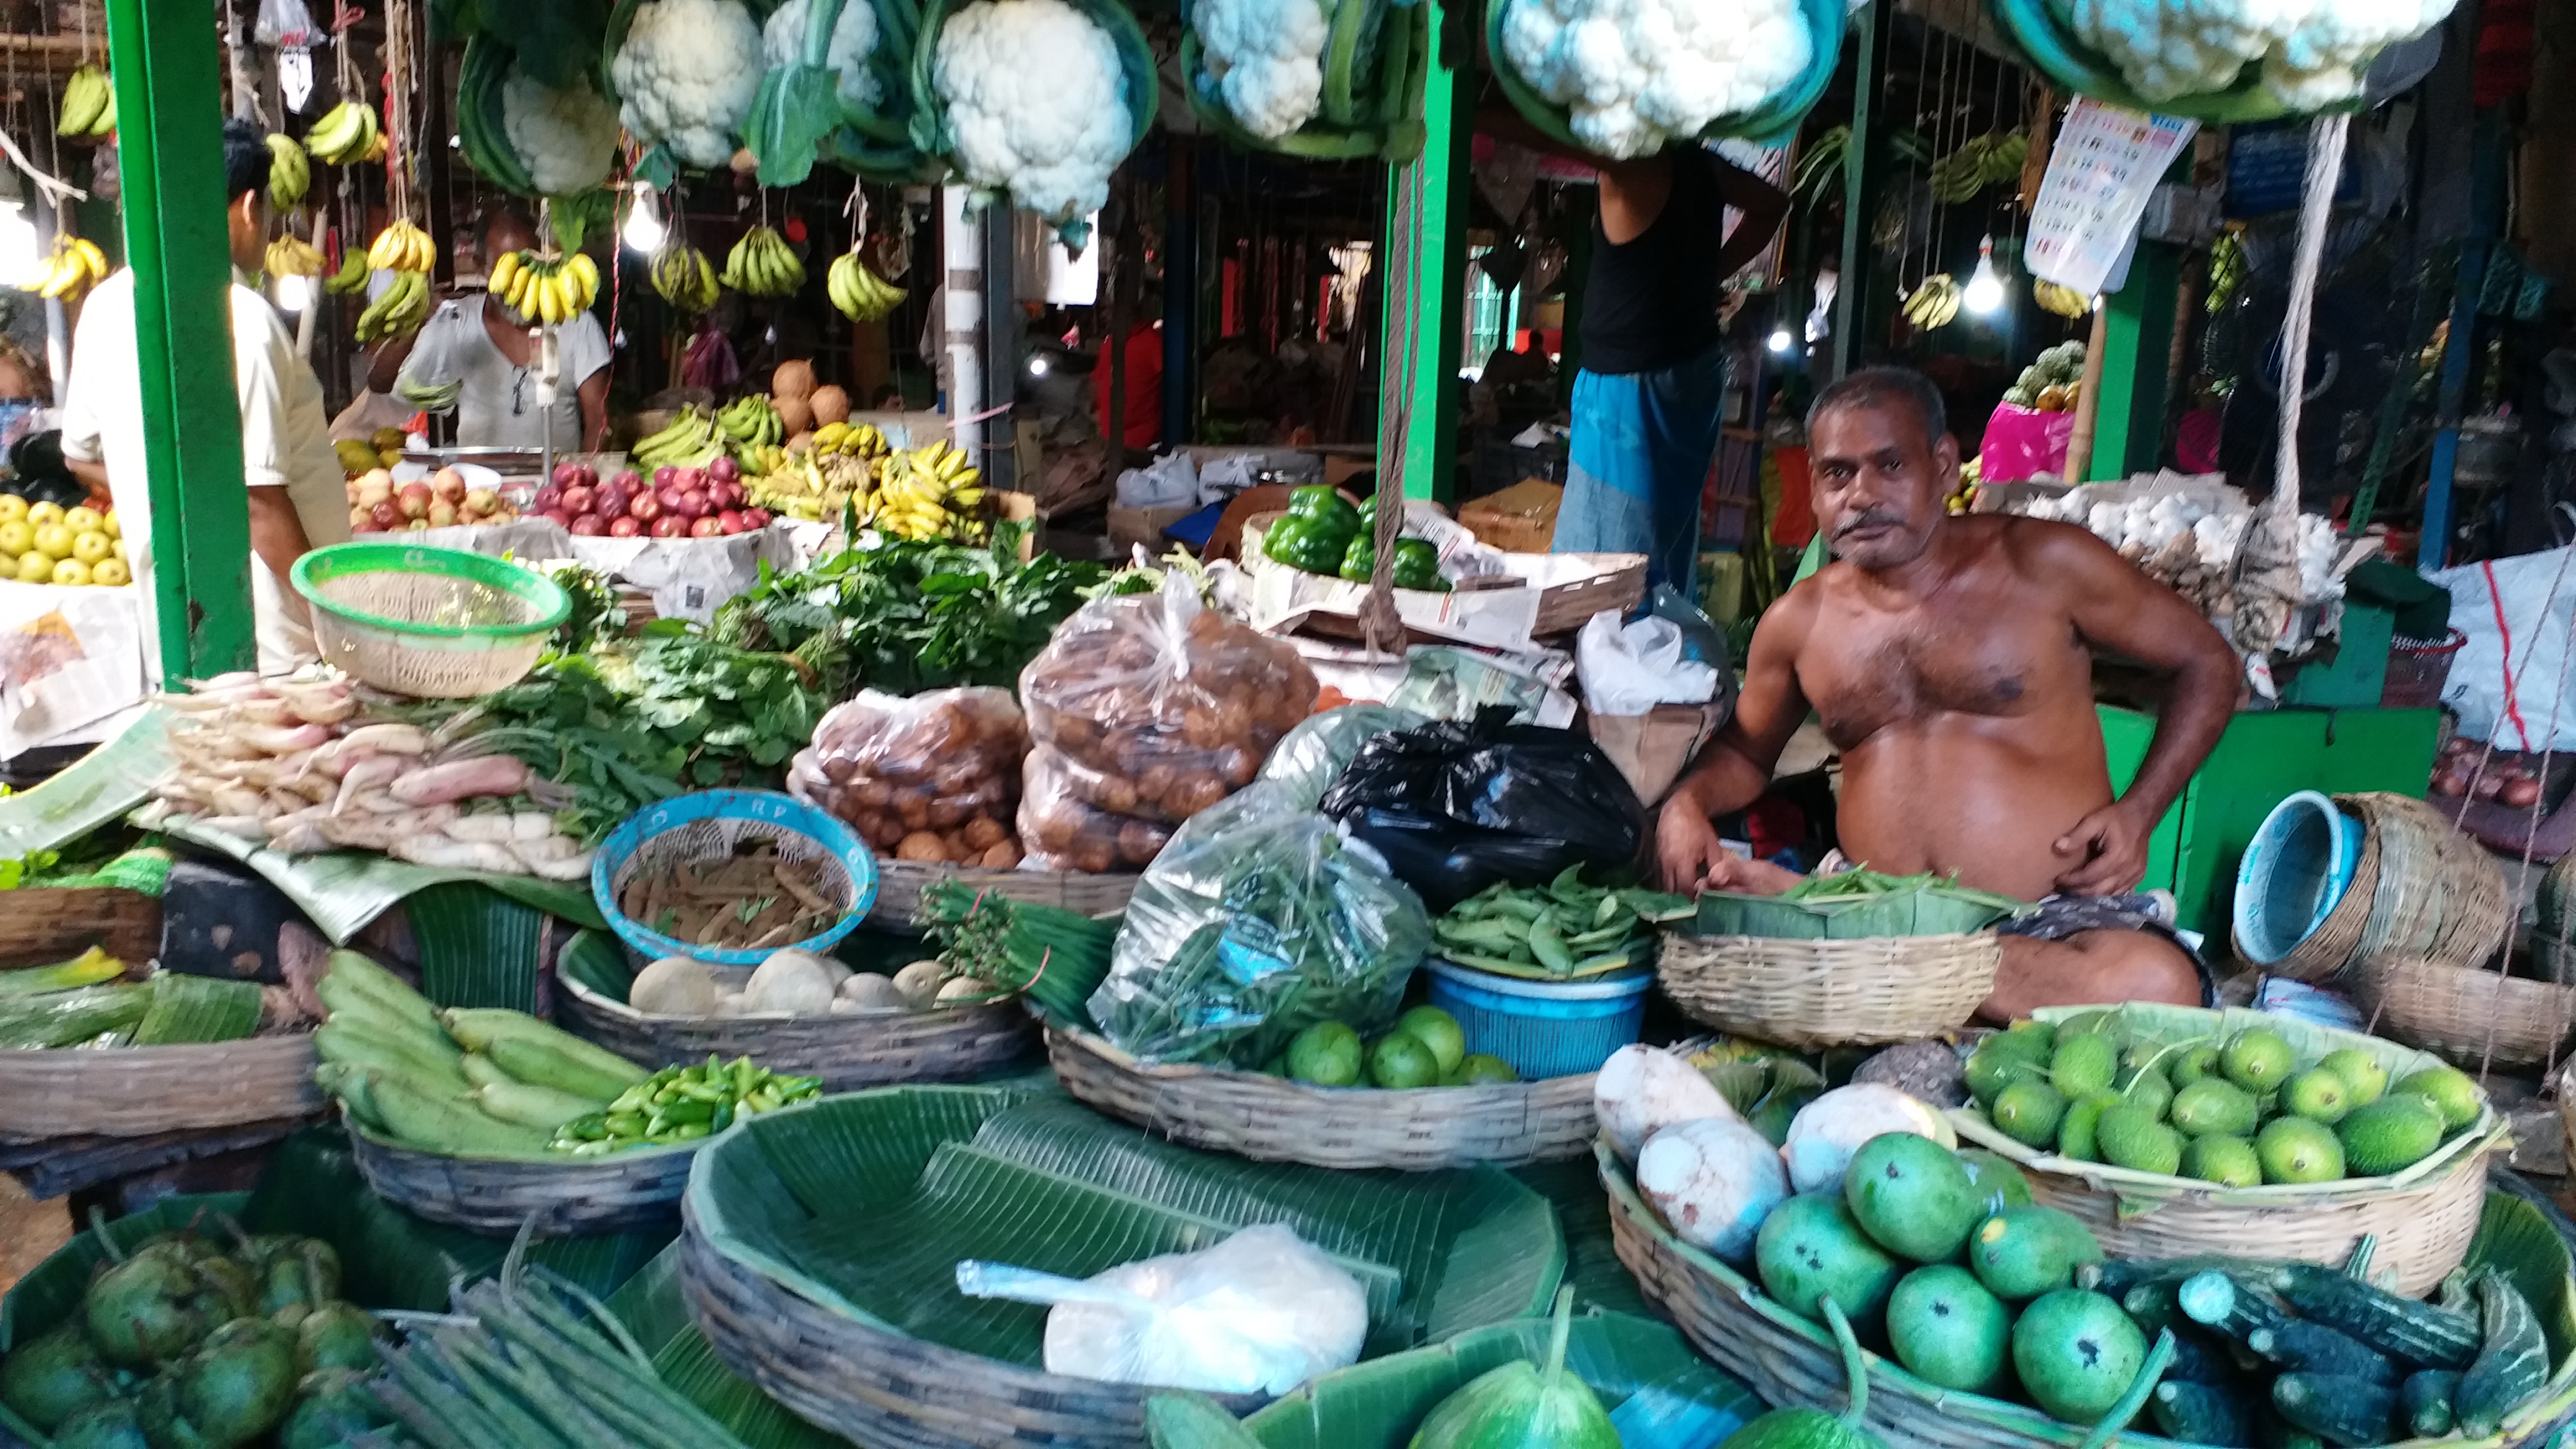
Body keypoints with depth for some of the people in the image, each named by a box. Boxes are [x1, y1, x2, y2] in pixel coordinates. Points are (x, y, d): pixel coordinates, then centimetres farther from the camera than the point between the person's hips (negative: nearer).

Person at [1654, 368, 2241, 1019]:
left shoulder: (2041, 565, 0)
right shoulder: (1798, 623, 9)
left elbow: (2206, 663, 10)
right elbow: (1747, 751, 27)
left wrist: (2138, 812, -2)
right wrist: (1689, 802, 3)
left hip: (2057, 917, 0)